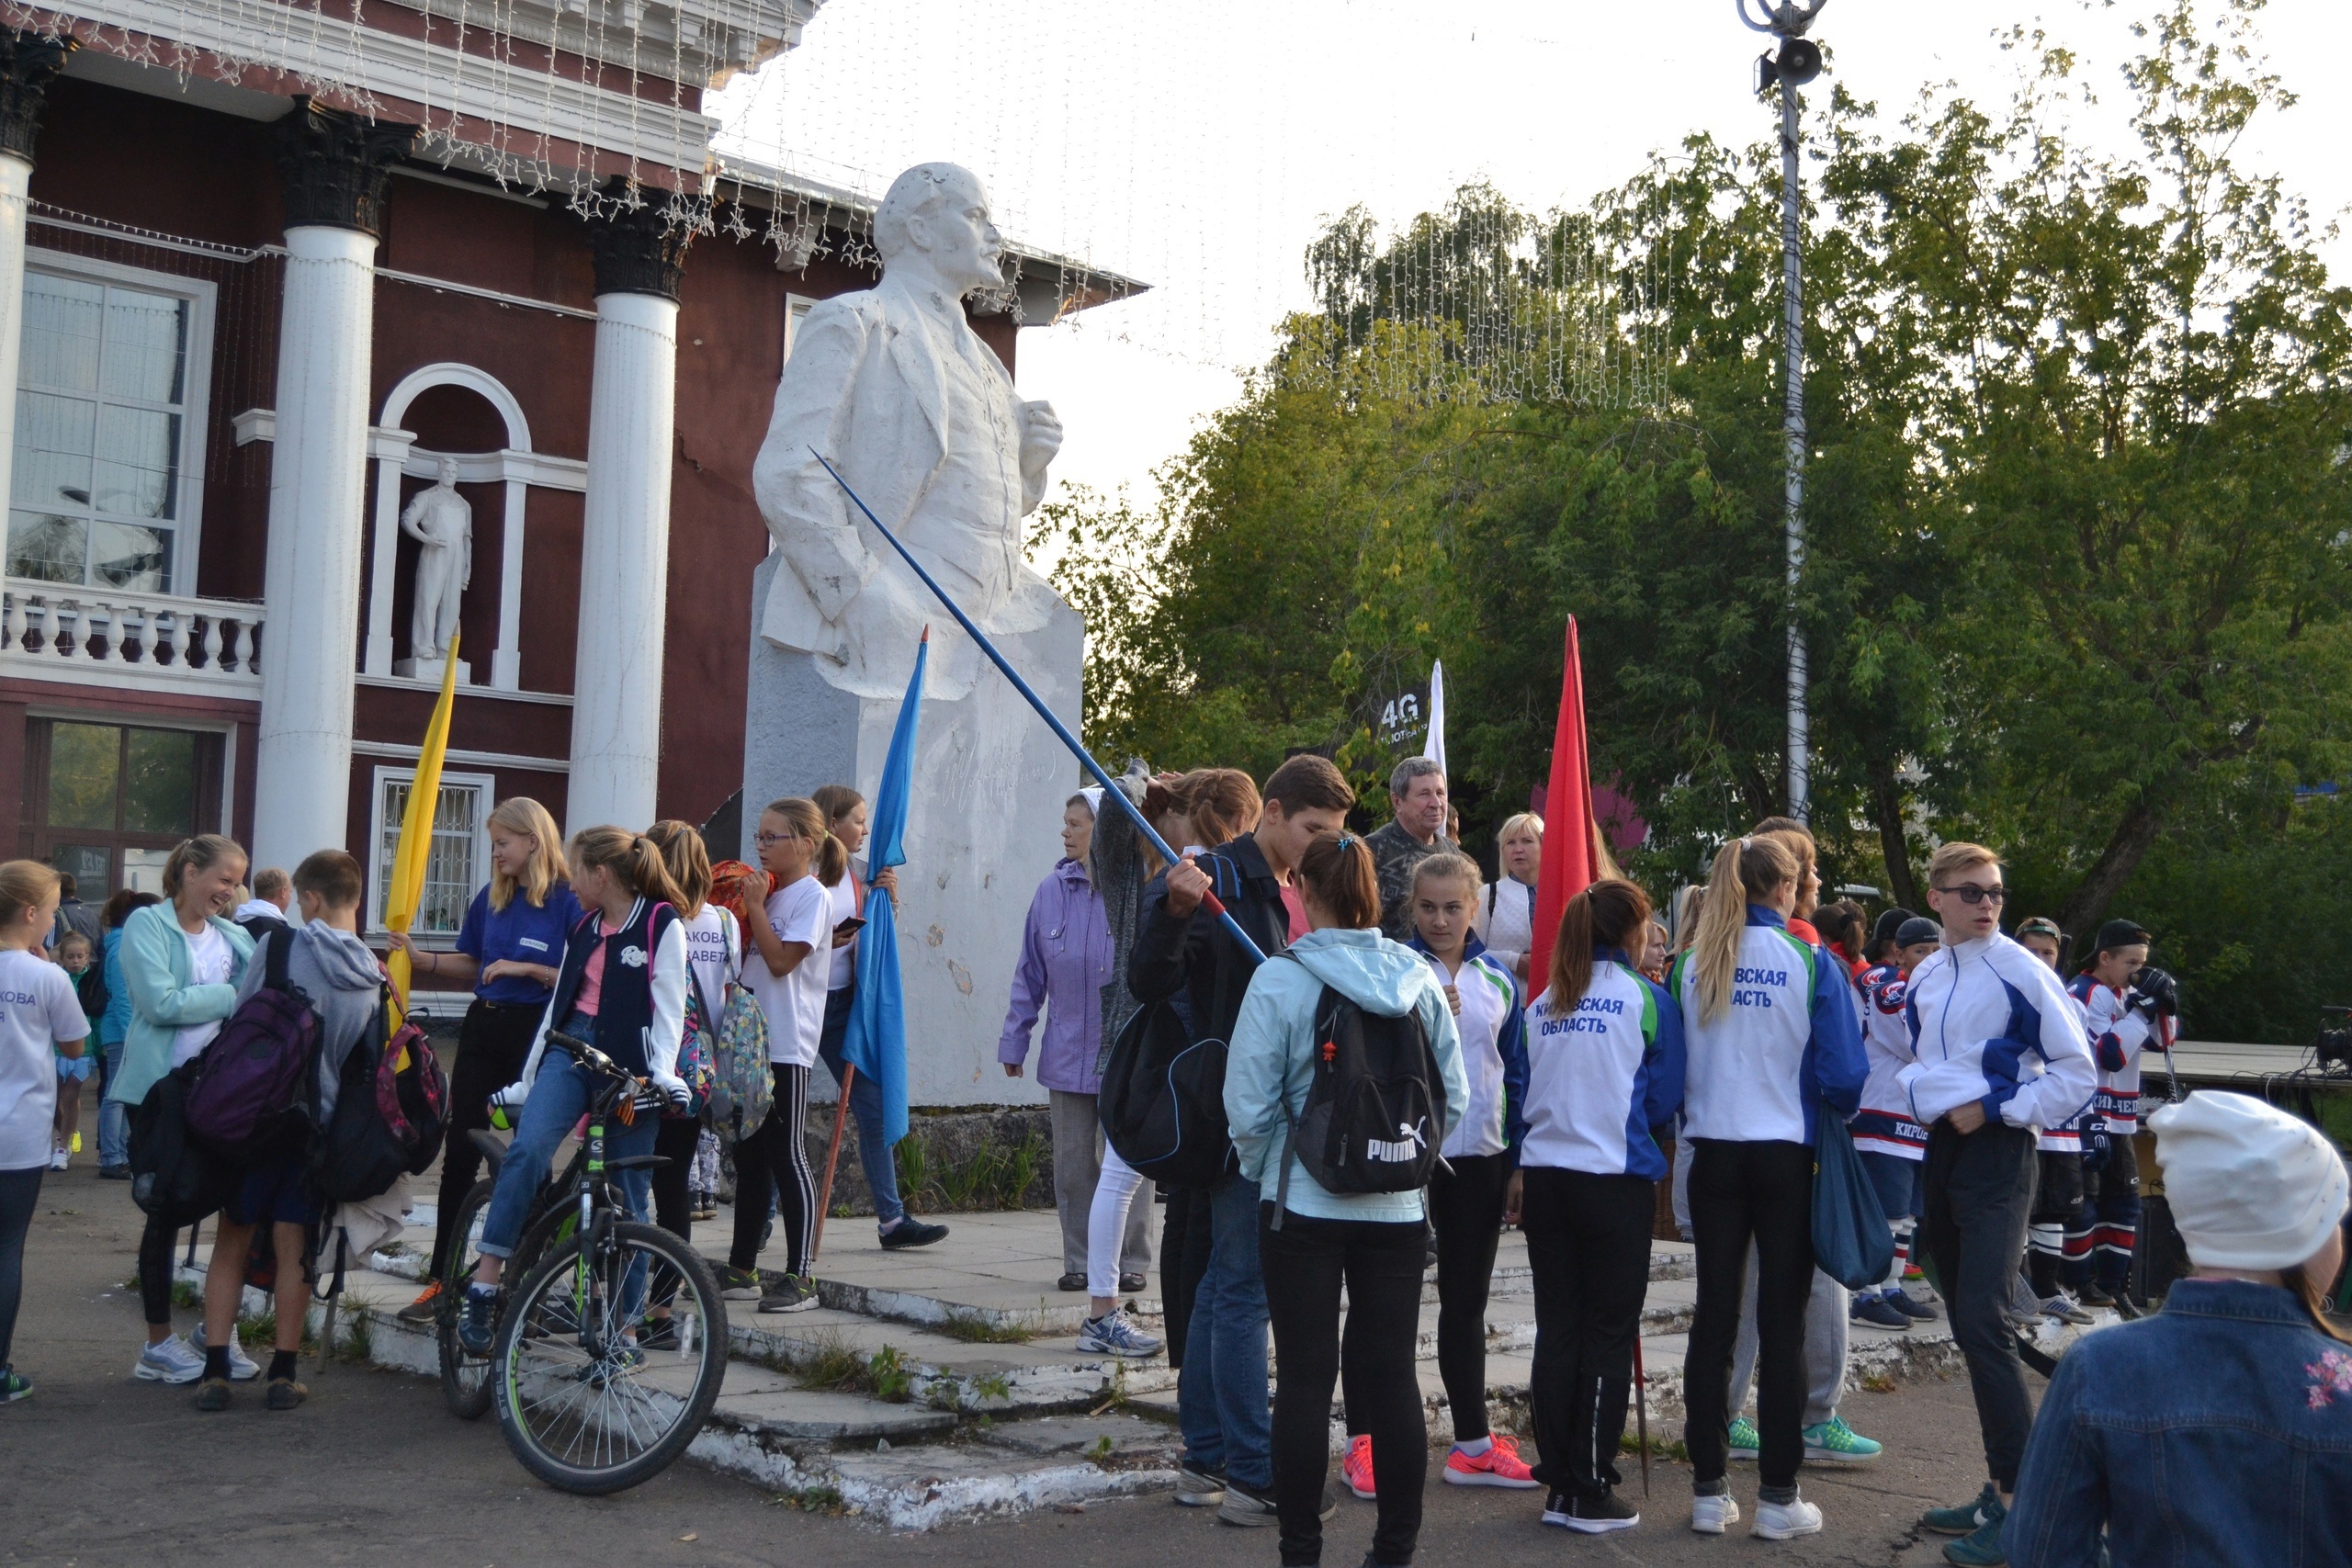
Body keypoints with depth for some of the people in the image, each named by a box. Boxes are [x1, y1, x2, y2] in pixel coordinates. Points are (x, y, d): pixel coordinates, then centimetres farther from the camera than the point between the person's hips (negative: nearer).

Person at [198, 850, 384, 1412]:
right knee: (293, 1248, 9)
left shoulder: (281, 945, -10)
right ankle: (283, 1373, 11)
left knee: (231, 1243, 8)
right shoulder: (374, 977, 0)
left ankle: (215, 1371, 7)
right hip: (320, 1122, 2)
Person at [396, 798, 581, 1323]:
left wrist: (528, 968, -20)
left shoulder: (569, 902, -9)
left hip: (534, 1036, -6)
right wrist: (422, 958, 5)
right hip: (484, 1029, 6)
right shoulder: (491, 898, 10)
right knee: (460, 1152, 3)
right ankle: (441, 1279, 8)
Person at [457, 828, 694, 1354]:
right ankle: (484, 1290, -25)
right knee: (528, 1149, -22)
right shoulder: (583, 929, 17)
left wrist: (661, 1073, -19)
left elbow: (668, 1008, -7)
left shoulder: (662, 925, -2)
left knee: (629, 1195, 0)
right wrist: (526, 1080, 20)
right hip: (571, 1049, 4)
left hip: (629, 1063, -4)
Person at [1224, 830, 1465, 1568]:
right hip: (1398, 1209, 3)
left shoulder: (1280, 980, -11)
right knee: (1393, 1375, 10)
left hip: (1304, 1204, -3)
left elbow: (1249, 1105, -10)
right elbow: (1454, 1096, 3)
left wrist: (1264, 1172, 8)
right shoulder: (1419, 979, 0)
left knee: (1305, 1378, 5)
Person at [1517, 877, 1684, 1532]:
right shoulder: (1647, 998, -4)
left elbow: (1523, 1090, 12)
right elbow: (1665, 1099, 1)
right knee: (1609, 1336, 3)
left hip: (1544, 1176, 5)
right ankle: (1593, 1494, 6)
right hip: (1616, 1178, -4)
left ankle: (1560, 1485, 15)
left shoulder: (1543, 1003, 8)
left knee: (1556, 1330, 10)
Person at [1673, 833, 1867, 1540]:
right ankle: (1778, 1497, 8)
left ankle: (1708, 1491, 12)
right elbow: (1842, 1074, -6)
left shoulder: (1689, 965, -2)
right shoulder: (1810, 963, -9)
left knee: (1714, 1316, 8)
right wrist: (1841, 1112, 15)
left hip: (1713, 1156, 3)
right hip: (1786, 1156, -2)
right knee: (1781, 1322, 4)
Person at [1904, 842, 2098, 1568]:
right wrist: (1929, 1100, 7)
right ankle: (1999, 1491, 21)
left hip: (1997, 1158, -7)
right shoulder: (1924, 978, 10)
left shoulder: (2021, 971, -10)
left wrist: (1992, 1109, -13)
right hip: (1943, 1152, 7)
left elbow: (2077, 1072, -8)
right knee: (1967, 1325, 11)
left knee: (1983, 1324, -15)